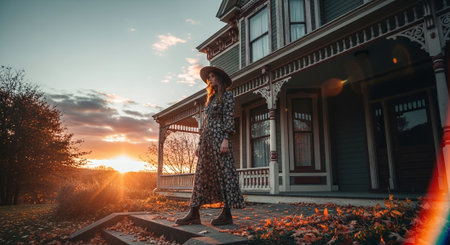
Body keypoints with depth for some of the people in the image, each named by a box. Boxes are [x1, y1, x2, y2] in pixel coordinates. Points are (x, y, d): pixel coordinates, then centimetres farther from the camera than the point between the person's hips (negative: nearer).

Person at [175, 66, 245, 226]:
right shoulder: (210, 99, 24)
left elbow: (229, 118, -8)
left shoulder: (227, 95, 3)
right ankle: (194, 214, 4)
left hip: (219, 137, -8)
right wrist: (200, 144, 16)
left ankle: (227, 214, -2)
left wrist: (226, 139, -19)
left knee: (223, 172, -7)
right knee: (201, 174, 3)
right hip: (206, 138, 8)